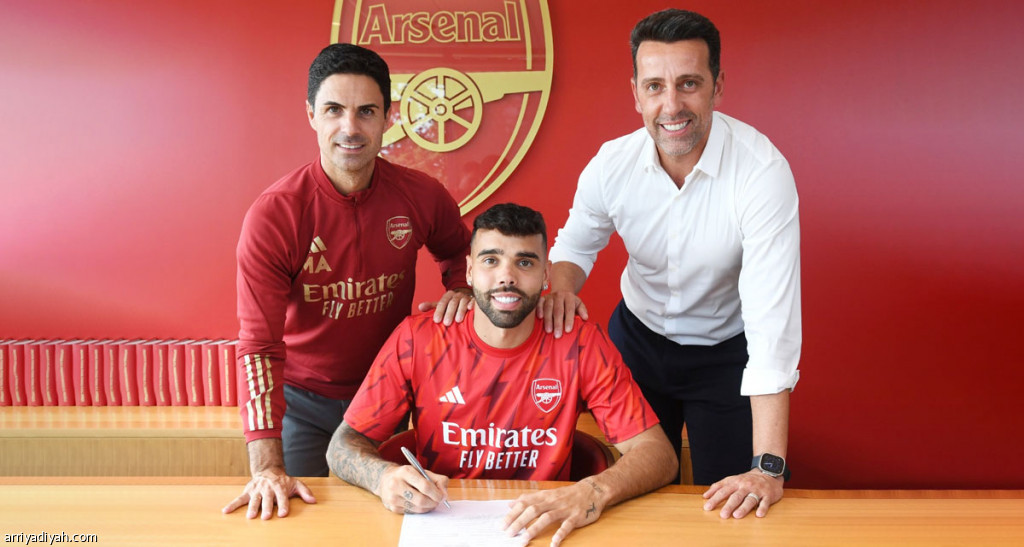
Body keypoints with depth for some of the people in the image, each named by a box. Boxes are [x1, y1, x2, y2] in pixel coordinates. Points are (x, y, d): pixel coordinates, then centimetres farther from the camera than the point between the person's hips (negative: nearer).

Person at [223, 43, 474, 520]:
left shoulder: (421, 196, -12)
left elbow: (460, 251, 12)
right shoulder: (273, 215, -21)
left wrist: (461, 290, -13)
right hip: (303, 402, -2)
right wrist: (268, 467, -31)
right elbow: (259, 344, -23)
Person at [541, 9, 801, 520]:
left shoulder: (762, 171, -30)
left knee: (732, 505, 10)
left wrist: (768, 467, -36)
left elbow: (773, 319, -34)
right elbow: (577, 242, 2)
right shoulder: (612, 163, -19)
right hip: (637, 337, 3)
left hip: (726, 350, -3)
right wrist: (562, 285, -24)